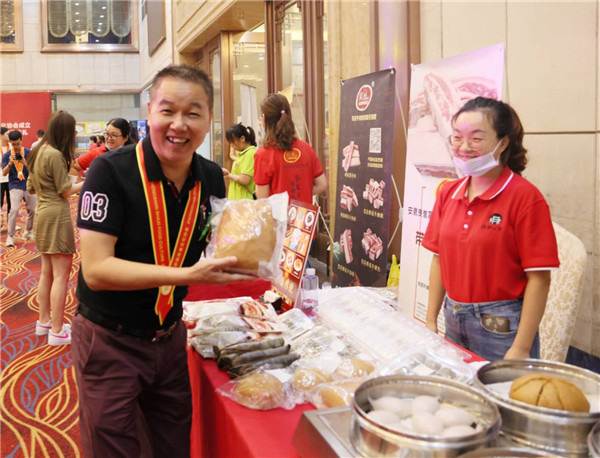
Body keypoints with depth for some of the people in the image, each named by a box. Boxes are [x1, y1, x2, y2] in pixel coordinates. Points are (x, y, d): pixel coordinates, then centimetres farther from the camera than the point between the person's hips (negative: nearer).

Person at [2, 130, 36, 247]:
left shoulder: (28, 153, -1)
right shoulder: (7, 155, -1)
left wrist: (25, 163, -23)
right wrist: (10, 163, -24)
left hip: (28, 185, 2)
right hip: (15, 186, -2)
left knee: (32, 210, 7)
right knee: (14, 209, -18)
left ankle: (27, 232, 29)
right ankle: (10, 236, -9)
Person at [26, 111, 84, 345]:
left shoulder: (38, 152, 10)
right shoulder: (55, 155, -18)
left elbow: (31, 188, 17)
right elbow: (65, 191, -13)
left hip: (42, 214, 10)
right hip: (57, 216, -10)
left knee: (47, 272, 17)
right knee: (61, 274, -5)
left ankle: (44, 322, 27)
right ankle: (57, 331, -1)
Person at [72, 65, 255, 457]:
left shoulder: (212, 178, -4)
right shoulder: (111, 171, -20)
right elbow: (96, 269, -26)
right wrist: (188, 275, -34)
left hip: (170, 335, 5)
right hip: (110, 340, -5)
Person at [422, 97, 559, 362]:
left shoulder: (525, 196, -13)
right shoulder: (448, 193, 4)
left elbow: (539, 278, -15)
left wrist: (521, 349, -17)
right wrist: (431, 322, 7)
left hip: (501, 328, -5)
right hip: (453, 321, 6)